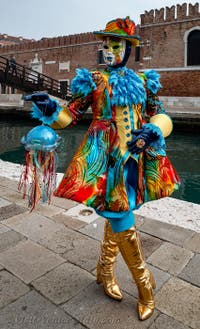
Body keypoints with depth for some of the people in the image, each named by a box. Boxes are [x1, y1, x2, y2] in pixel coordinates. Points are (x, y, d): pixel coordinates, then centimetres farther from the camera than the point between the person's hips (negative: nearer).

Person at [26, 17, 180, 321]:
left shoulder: (143, 81, 12)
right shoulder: (93, 80, 5)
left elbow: (162, 116, 7)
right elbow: (71, 114, 2)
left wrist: (151, 131, -15)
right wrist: (52, 109, -19)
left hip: (136, 157, 4)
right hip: (106, 157, -3)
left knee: (117, 215, 13)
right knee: (122, 221, -4)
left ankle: (105, 271, 37)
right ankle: (145, 284, 19)